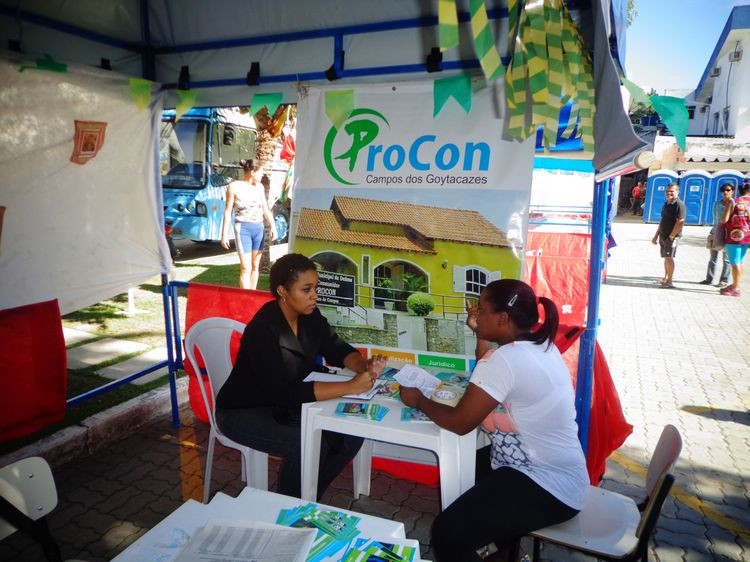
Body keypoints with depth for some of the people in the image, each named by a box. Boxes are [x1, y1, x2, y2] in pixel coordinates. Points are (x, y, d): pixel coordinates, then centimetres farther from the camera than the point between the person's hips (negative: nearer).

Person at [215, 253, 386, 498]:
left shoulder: (309, 315, -7)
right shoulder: (262, 330, -30)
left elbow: (337, 349, -2)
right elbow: (285, 392, -36)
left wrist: (364, 366, -24)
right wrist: (350, 387, -38)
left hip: (286, 404, 7)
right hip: (245, 413, -7)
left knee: (352, 432, -7)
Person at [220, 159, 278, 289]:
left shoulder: (259, 187, 8)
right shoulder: (234, 187, -4)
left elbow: (265, 208, 11)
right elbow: (228, 211, -2)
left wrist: (273, 226, -3)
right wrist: (224, 234, -4)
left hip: (259, 228, 5)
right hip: (243, 228, -5)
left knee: (255, 266, 9)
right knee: (246, 268, -9)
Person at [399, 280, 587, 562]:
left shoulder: (505, 359, -26)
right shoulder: (540, 346, 3)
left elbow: (459, 422, -19)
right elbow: (489, 385, 15)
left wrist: (419, 401, -3)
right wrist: (480, 335, 9)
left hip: (548, 488, -10)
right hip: (555, 469, 10)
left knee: (447, 533, -16)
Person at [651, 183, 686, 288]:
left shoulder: (679, 205, -12)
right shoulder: (666, 204, 15)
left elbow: (680, 222, -20)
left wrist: (671, 236, -20)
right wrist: (656, 235, 20)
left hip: (672, 236, -8)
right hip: (663, 235, 8)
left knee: (669, 257, -9)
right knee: (666, 257, 14)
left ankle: (669, 282, -5)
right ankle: (665, 278, 24)